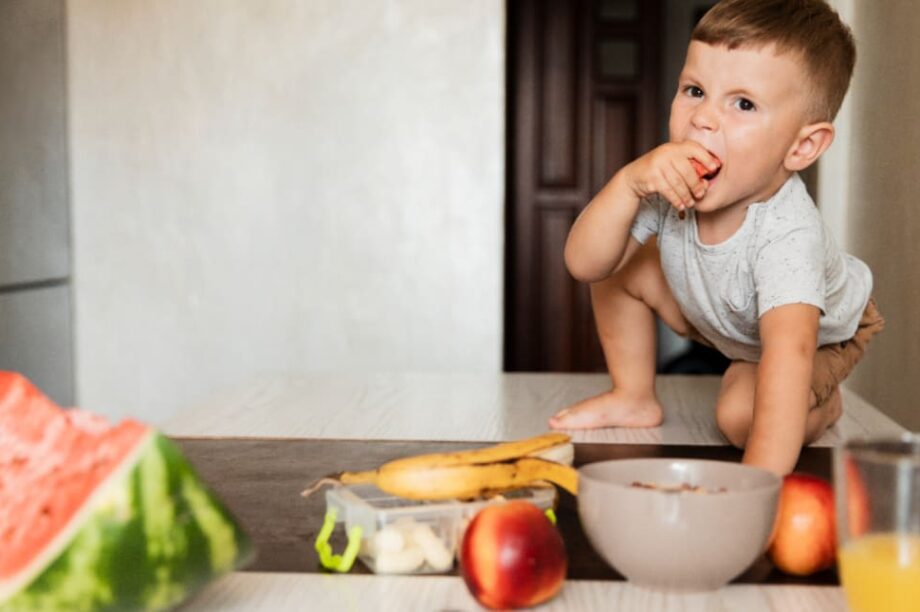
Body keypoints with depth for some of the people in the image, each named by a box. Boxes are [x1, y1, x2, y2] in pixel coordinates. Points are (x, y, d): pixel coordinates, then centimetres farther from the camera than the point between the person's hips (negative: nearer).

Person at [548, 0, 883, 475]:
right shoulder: (672, 186, -30)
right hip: (717, 313, 5)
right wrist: (629, 182, -46)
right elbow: (583, 265, -29)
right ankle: (633, 399, 14)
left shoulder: (787, 234, -46)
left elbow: (789, 349, -58)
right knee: (621, 266, -7)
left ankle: (823, 405, 9)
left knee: (741, 415, -27)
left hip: (824, 333, -5)